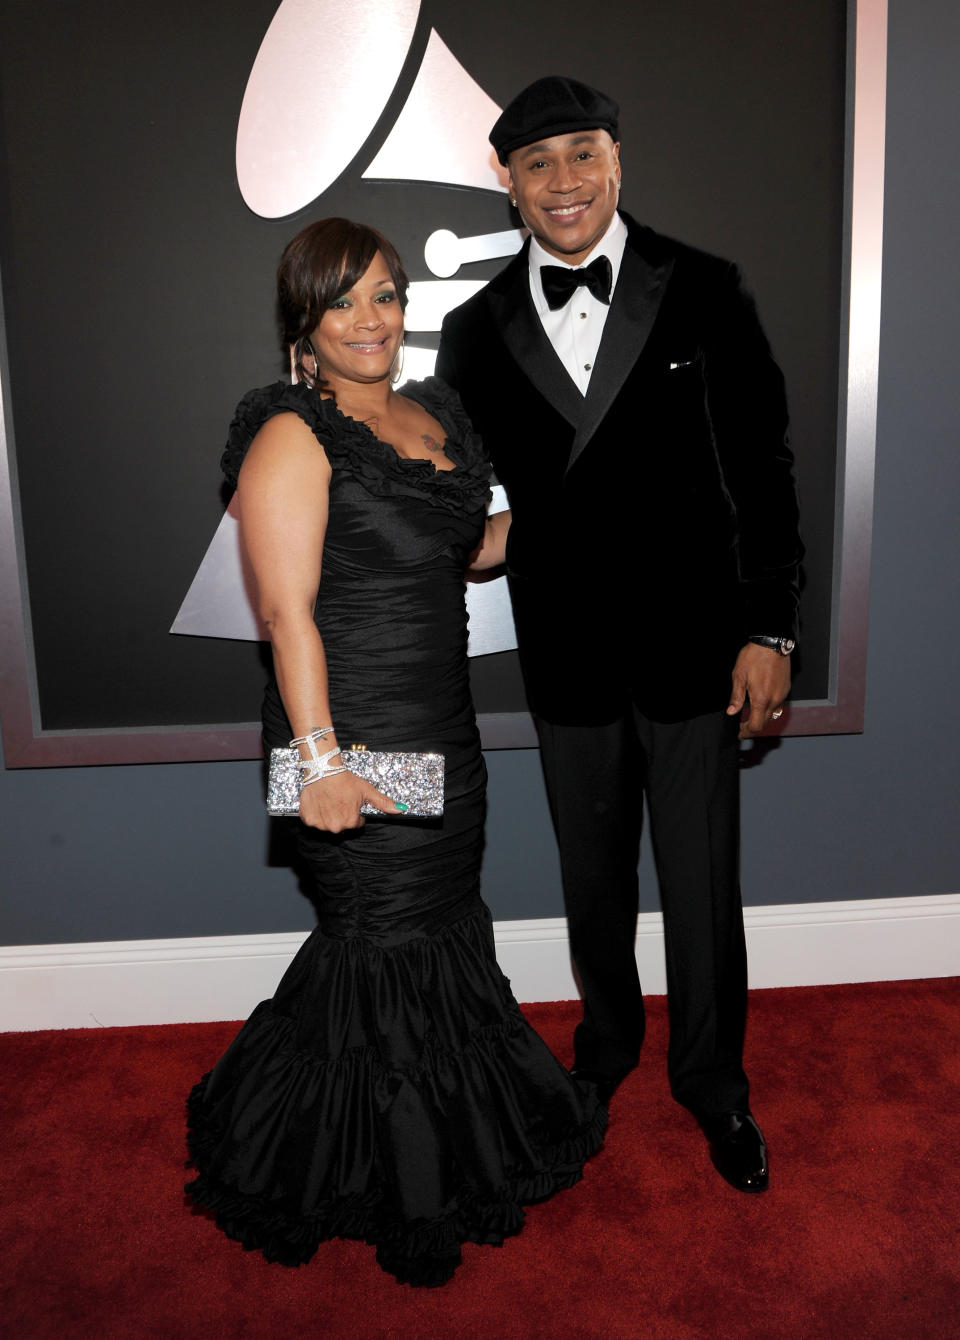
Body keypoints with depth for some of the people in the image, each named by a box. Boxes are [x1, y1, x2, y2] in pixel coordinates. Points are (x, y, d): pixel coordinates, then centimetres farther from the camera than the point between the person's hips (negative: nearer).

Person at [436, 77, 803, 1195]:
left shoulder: (703, 293, -3)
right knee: (592, 878, 19)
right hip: (566, 656, 2)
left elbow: (761, 468, -4)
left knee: (702, 886, 9)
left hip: (692, 645, -2)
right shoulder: (477, 329, 3)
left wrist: (769, 631, -7)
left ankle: (711, 1079, 35)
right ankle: (607, 1040, 46)